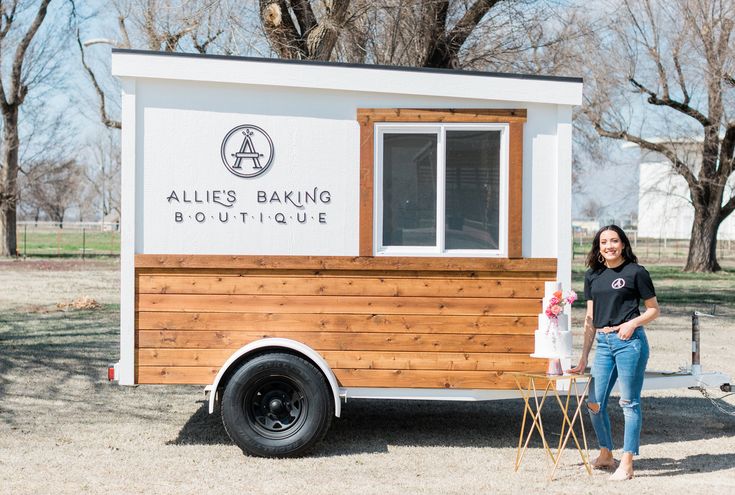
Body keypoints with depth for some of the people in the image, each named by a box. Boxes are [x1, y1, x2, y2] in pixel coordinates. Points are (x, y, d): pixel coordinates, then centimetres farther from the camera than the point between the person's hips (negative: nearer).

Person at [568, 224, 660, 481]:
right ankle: (606, 455, 26)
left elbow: (654, 309, 4)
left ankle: (627, 464, 5)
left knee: (629, 402, -1)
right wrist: (583, 358, 14)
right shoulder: (593, 275, 12)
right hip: (603, 342, 6)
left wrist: (632, 323, -15)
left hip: (629, 341, -6)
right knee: (594, 403, 7)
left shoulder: (635, 272, -2)